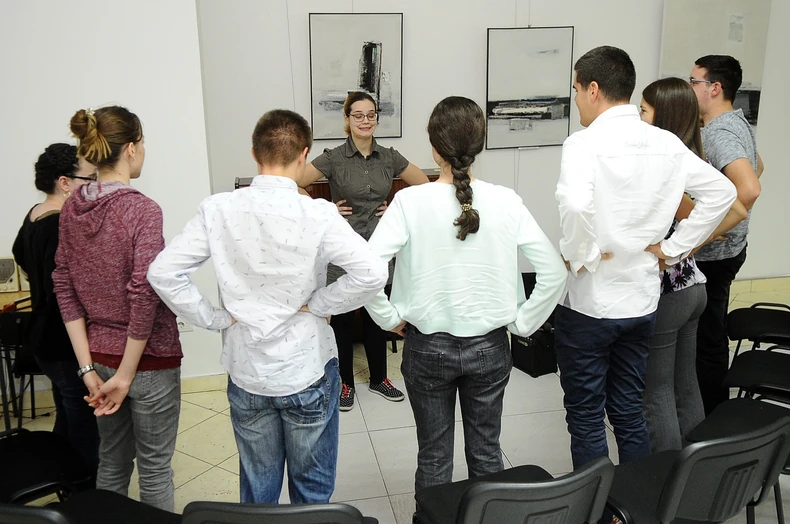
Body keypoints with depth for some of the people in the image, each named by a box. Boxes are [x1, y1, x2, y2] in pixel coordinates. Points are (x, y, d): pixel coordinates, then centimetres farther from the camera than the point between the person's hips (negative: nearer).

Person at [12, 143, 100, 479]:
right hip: (68, 346, -10)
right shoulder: (63, 227, -24)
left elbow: (21, 257, 27)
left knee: (66, 423, 23)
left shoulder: (34, 216, 7)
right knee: (84, 432, 1)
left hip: (44, 339, 10)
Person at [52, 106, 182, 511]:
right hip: (147, 358, -6)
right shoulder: (142, 210, -18)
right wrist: (126, 376, -13)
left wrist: (88, 369, 1)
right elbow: (144, 296, -23)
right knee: (154, 467, 11)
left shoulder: (72, 208, 1)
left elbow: (65, 288, 2)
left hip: (99, 355, 6)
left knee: (111, 463, 21)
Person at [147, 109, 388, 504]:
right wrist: (317, 305, -12)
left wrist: (217, 319, -3)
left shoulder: (218, 210, -9)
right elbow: (373, 272, -25)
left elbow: (162, 273, -9)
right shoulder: (318, 215, -18)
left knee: (257, 490, 21)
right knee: (312, 489, 18)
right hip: (307, 372, -2)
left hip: (246, 373, 3)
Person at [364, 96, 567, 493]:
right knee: (486, 452, 19)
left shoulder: (410, 201, -14)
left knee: (434, 456, 16)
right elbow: (554, 271, -8)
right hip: (489, 346, 1)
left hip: (427, 347, -1)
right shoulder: (505, 202, -10)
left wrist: (389, 318, -7)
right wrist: (522, 323, 2)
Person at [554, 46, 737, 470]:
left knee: (585, 418, 10)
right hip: (641, 300, 6)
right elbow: (721, 192, 7)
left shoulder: (584, 143, -17)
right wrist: (672, 248, 6)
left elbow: (575, 204, -35)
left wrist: (579, 256, -19)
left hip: (588, 303, -6)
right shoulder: (666, 143, 2)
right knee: (629, 412, 20)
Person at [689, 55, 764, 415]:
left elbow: (749, 188, -38)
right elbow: (757, 166, 27)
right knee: (712, 335, 21)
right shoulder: (735, 122, 9)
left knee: (707, 340, 2)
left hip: (711, 254, -10)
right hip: (722, 251, 10)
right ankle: (715, 411, 37)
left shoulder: (721, 132, -23)